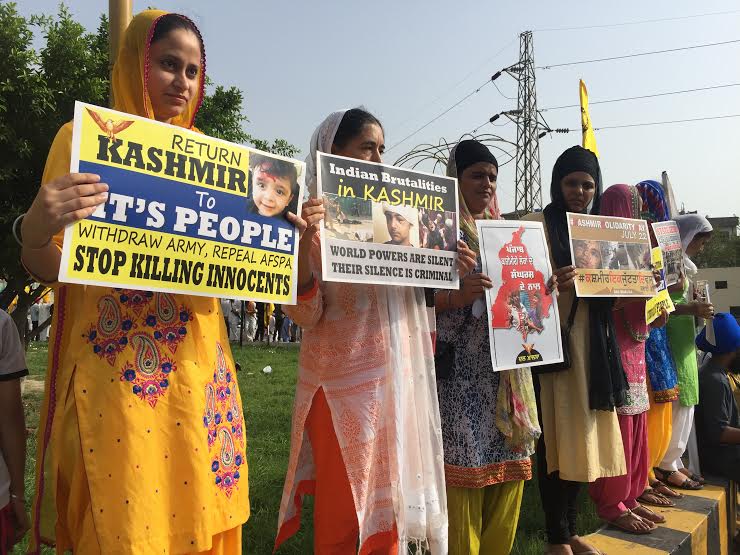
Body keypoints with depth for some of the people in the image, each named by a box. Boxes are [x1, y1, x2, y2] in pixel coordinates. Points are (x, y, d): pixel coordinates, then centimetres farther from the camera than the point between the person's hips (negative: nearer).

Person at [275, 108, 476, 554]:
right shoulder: (315, 219, -7)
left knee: (388, 497, 16)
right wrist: (303, 241, -28)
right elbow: (304, 314, -16)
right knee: (342, 505, 6)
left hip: (395, 376, 6)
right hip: (343, 380, -5)